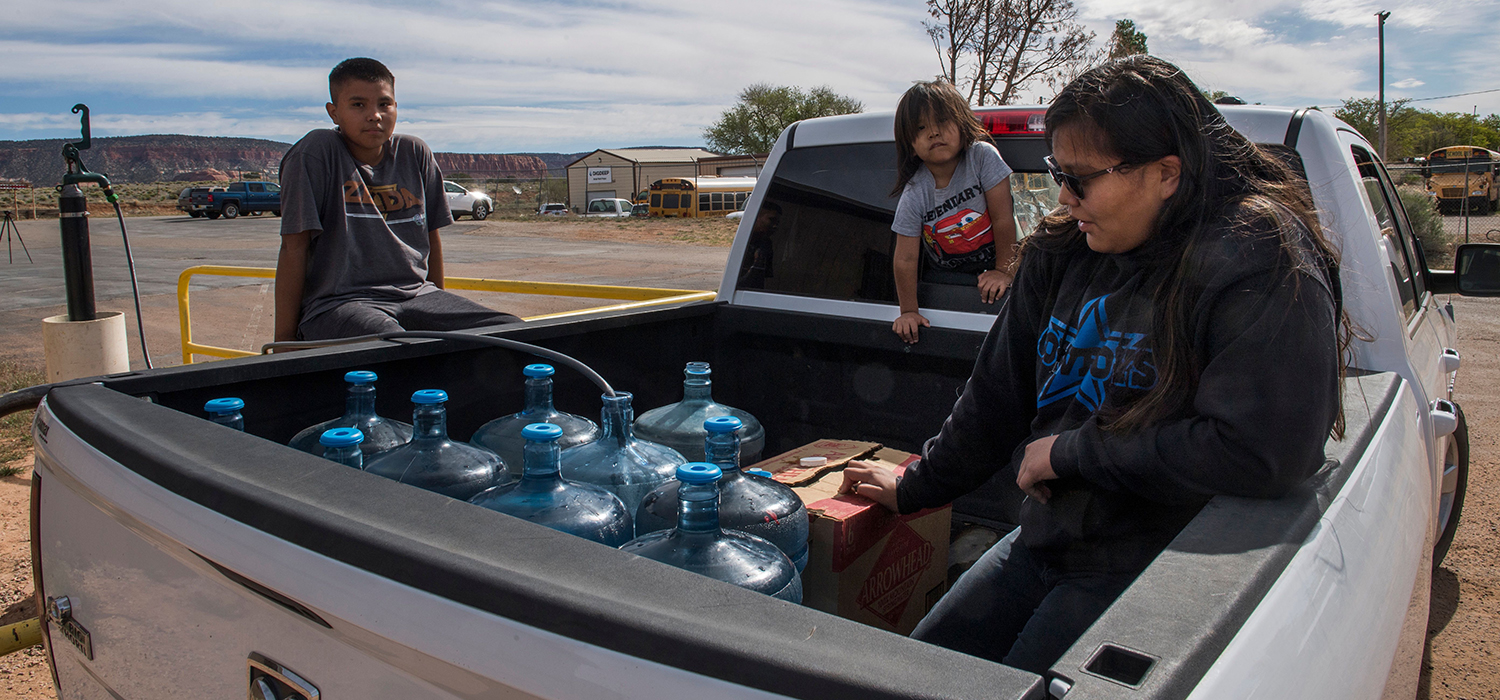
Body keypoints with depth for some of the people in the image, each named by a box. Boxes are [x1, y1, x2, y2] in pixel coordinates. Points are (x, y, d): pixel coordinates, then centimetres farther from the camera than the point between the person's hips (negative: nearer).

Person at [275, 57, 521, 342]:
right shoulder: (316, 152, -3)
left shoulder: (415, 154, 11)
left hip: (415, 296, 5)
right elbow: (294, 247, -6)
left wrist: (438, 309, 20)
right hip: (337, 304, -5)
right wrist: (284, 340, -9)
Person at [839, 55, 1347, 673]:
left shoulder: (1265, 265, -17)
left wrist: (1071, 453, -18)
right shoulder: (1061, 254, 2)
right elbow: (998, 394, 13)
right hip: (1040, 541, 7)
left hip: (1149, 571, -6)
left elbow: (1260, 450, -28)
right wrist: (915, 488, 21)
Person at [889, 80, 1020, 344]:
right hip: (946, 276, 2)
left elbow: (1003, 218, -19)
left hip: (994, 262, -2)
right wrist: (909, 312, -21)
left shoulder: (982, 156, -24)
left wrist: (1004, 270, -16)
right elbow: (906, 260, -20)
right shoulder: (914, 195, -22)